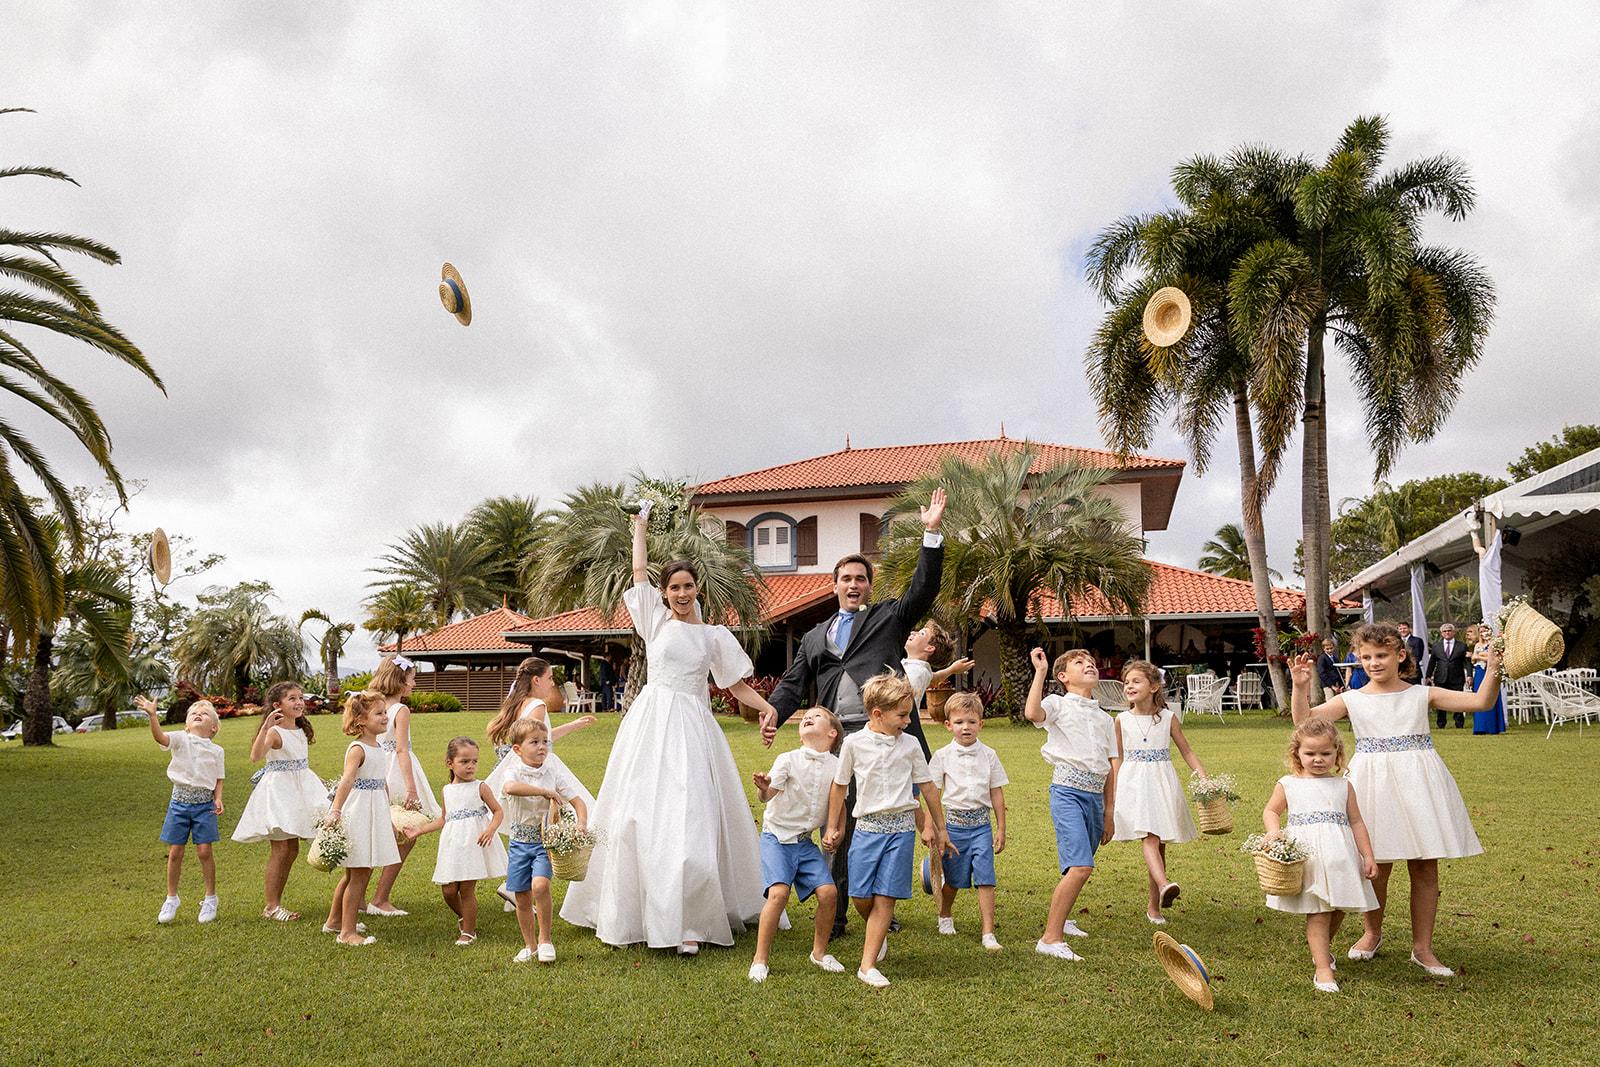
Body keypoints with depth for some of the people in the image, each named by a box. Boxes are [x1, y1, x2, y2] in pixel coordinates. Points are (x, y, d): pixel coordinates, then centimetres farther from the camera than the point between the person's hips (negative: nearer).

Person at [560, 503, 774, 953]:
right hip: (650, 726, 1)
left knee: (692, 821, -8)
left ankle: (690, 922, -5)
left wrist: (768, 707, -7)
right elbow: (639, 569, 13)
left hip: (692, 730, 0)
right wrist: (641, 525, 23)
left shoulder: (715, 636, 10)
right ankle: (631, 911, 11)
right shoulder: (656, 620, 10)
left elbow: (738, 686, 10)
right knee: (642, 815, 0)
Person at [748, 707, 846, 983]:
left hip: (806, 841, 4)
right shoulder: (788, 760, -10)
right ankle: (760, 960, -6)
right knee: (779, 891, -21)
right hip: (777, 837, -4)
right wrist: (764, 788, -45)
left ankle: (819, 952, 15)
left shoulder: (836, 766, 0)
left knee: (828, 891, -10)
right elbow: (768, 795, -23)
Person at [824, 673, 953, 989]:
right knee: (860, 897, -1)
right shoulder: (854, 743, -1)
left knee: (885, 897, -3)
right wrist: (833, 829, 13)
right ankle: (878, 936, 30)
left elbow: (928, 787, 12)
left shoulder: (910, 745, 3)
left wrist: (940, 830, 16)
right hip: (868, 826, 0)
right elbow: (839, 786, 9)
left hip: (902, 827, 0)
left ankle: (867, 965, 2)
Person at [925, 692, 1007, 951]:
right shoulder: (942, 756, -1)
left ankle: (988, 934, -3)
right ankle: (945, 916, 38)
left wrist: (1001, 829, 7)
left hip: (981, 824, 1)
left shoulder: (988, 755, 3)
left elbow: (997, 793, 8)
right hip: (953, 823, 0)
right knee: (953, 880, 10)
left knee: (985, 880, -8)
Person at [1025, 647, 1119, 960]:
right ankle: (1050, 939, -14)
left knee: (1079, 867, 14)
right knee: (1081, 866, -19)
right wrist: (1040, 671, -16)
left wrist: (1109, 813, 17)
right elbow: (1032, 713, -23)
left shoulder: (1105, 719, 20)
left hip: (1095, 796, 7)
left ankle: (1059, 918, 39)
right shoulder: (1058, 704, 2)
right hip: (1067, 791, -7)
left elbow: (1111, 769, 20)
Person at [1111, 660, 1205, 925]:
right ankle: (1163, 885, -44)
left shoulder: (1168, 719, 1)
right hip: (1135, 784, -1)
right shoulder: (1122, 720, 3)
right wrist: (1111, 793, 14)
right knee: (1149, 837, -21)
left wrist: (1204, 777, -5)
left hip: (1162, 784, 1)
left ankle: (1153, 905, 16)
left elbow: (1186, 751, 7)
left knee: (1160, 842, 6)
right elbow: (1118, 758, 13)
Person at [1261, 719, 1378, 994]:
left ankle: (1323, 946, 40)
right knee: (1318, 913, -5)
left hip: (1341, 856, 3)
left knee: (1339, 909, 11)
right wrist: (1273, 830, -8)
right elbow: (1270, 811, 13)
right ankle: (1323, 969, -1)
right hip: (1307, 856, -3)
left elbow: (1356, 822, 11)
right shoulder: (1288, 785, 4)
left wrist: (1368, 855, 6)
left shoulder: (1343, 786, 9)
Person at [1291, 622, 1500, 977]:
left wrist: (1493, 671, -14)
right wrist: (1301, 687, -18)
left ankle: (1422, 947, 18)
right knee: (1376, 864, 5)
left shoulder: (1422, 695, 4)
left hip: (1417, 784, 1)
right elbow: (1304, 719, -5)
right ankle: (1372, 933, 29)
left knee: (1425, 867, 4)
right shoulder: (1352, 700, 2)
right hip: (1374, 784, 0)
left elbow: (1480, 702, 0)